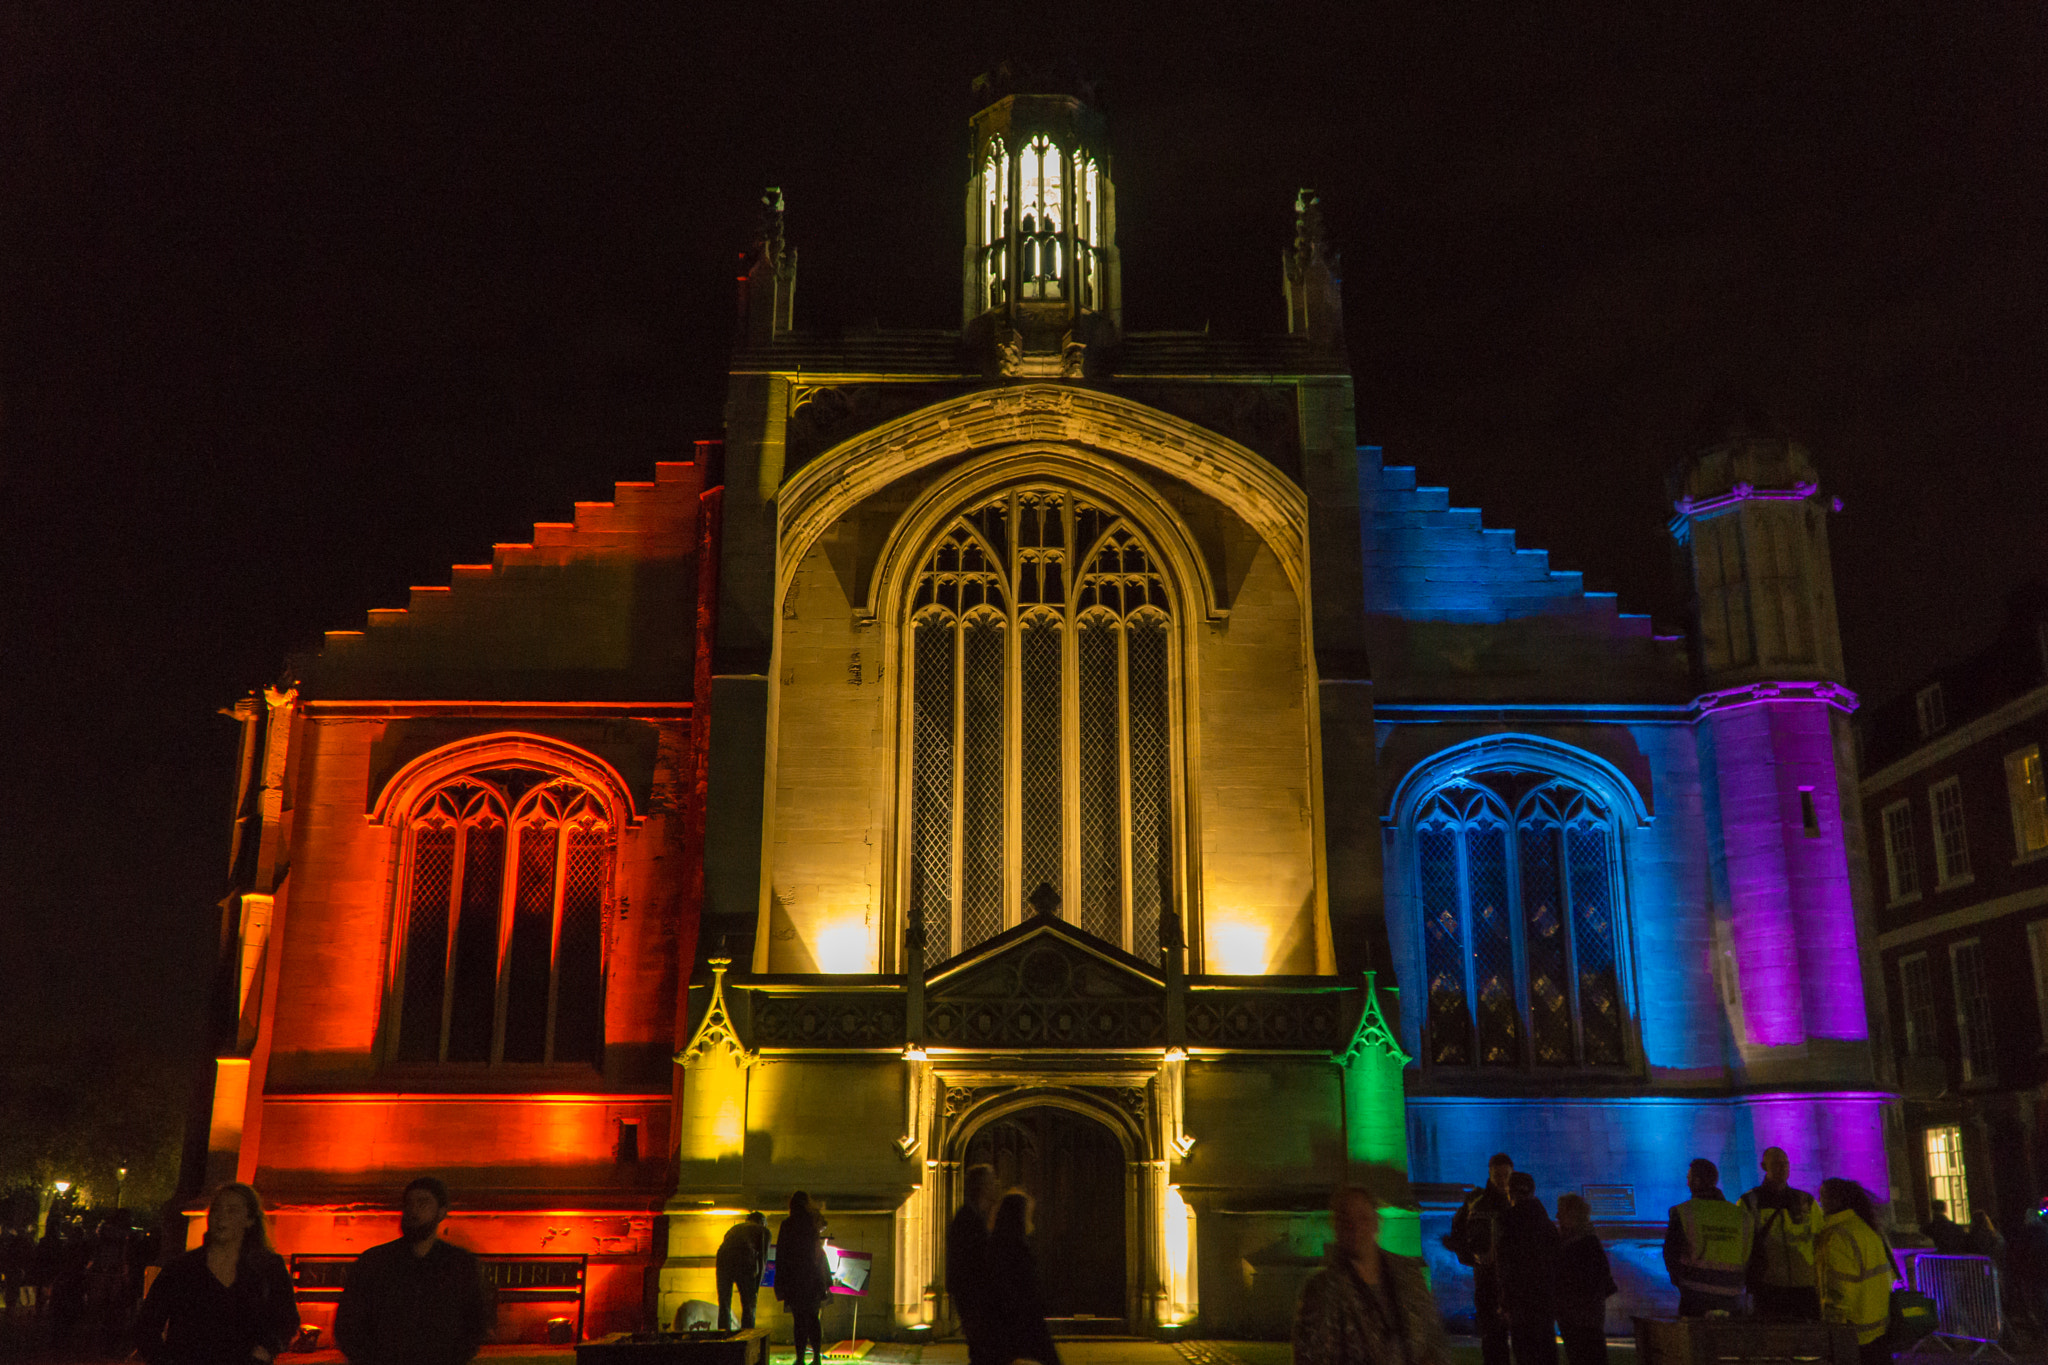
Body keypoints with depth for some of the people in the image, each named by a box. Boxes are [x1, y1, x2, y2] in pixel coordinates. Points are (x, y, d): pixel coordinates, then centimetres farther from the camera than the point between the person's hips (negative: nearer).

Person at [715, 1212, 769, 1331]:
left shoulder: (734, 1228, 36)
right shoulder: (763, 1231, 23)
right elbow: (762, 1259, 14)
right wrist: (757, 1286, 15)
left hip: (722, 1259, 4)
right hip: (744, 1260, -4)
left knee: (724, 1304, 13)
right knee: (749, 1304, 5)